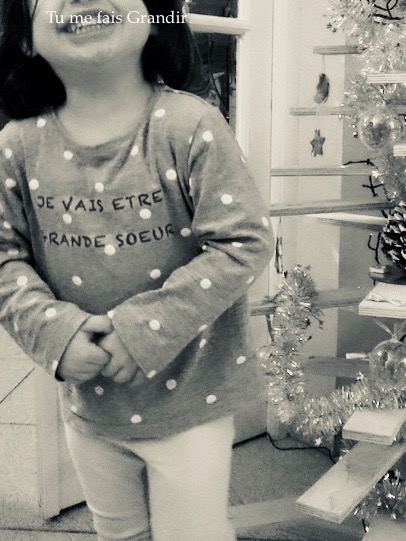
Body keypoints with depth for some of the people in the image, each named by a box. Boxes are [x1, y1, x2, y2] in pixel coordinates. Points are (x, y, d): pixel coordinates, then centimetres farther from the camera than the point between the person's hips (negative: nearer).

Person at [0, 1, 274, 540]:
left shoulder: (191, 127, -18)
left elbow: (244, 243, -19)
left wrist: (144, 331, -23)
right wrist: (55, 330, -19)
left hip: (189, 399, -3)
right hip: (89, 403, 4)